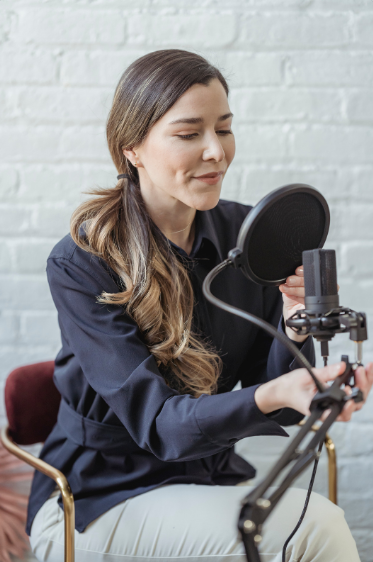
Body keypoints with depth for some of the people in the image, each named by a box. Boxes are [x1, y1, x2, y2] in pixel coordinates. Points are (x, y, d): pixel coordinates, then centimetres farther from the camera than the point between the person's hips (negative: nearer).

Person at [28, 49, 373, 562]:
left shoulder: (246, 233, -2)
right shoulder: (81, 264, -15)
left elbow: (278, 412, 1)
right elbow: (157, 423, -22)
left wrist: (295, 325, -19)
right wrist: (272, 396, -39)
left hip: (210, 480, 5)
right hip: (97, 501, -4)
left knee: (322, 519, -25)